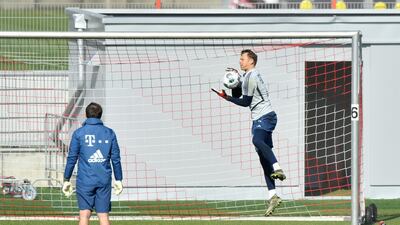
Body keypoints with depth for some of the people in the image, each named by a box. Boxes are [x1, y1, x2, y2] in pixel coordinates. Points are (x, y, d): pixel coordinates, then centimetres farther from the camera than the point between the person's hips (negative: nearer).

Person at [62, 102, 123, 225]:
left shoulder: (79, 133, 1)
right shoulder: (109, 133, 7)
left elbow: (72, 158, 0)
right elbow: (116, 158, 8)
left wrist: (66, 179, 5)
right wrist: (118, 180, 15)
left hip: (85, 180, -2)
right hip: (104, 181, 2)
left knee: (84, 214, -2)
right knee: (103, 215, 4)